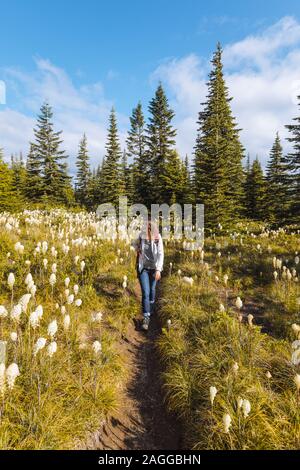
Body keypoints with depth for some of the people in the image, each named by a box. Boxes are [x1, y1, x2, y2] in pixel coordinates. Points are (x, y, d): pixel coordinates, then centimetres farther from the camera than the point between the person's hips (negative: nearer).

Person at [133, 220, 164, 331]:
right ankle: (146, 318, -3)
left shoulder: (158, 239, -16)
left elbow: (160, 254, -21)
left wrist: (158, 270, -29)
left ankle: (150, 310, 44)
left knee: (152, 290, 18)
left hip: (154, 268, 1)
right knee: (145, 292, -9)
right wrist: (138, 252, -2)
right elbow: (136, 244, 12)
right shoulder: (141, 236, -12)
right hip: (143, 268, 0)